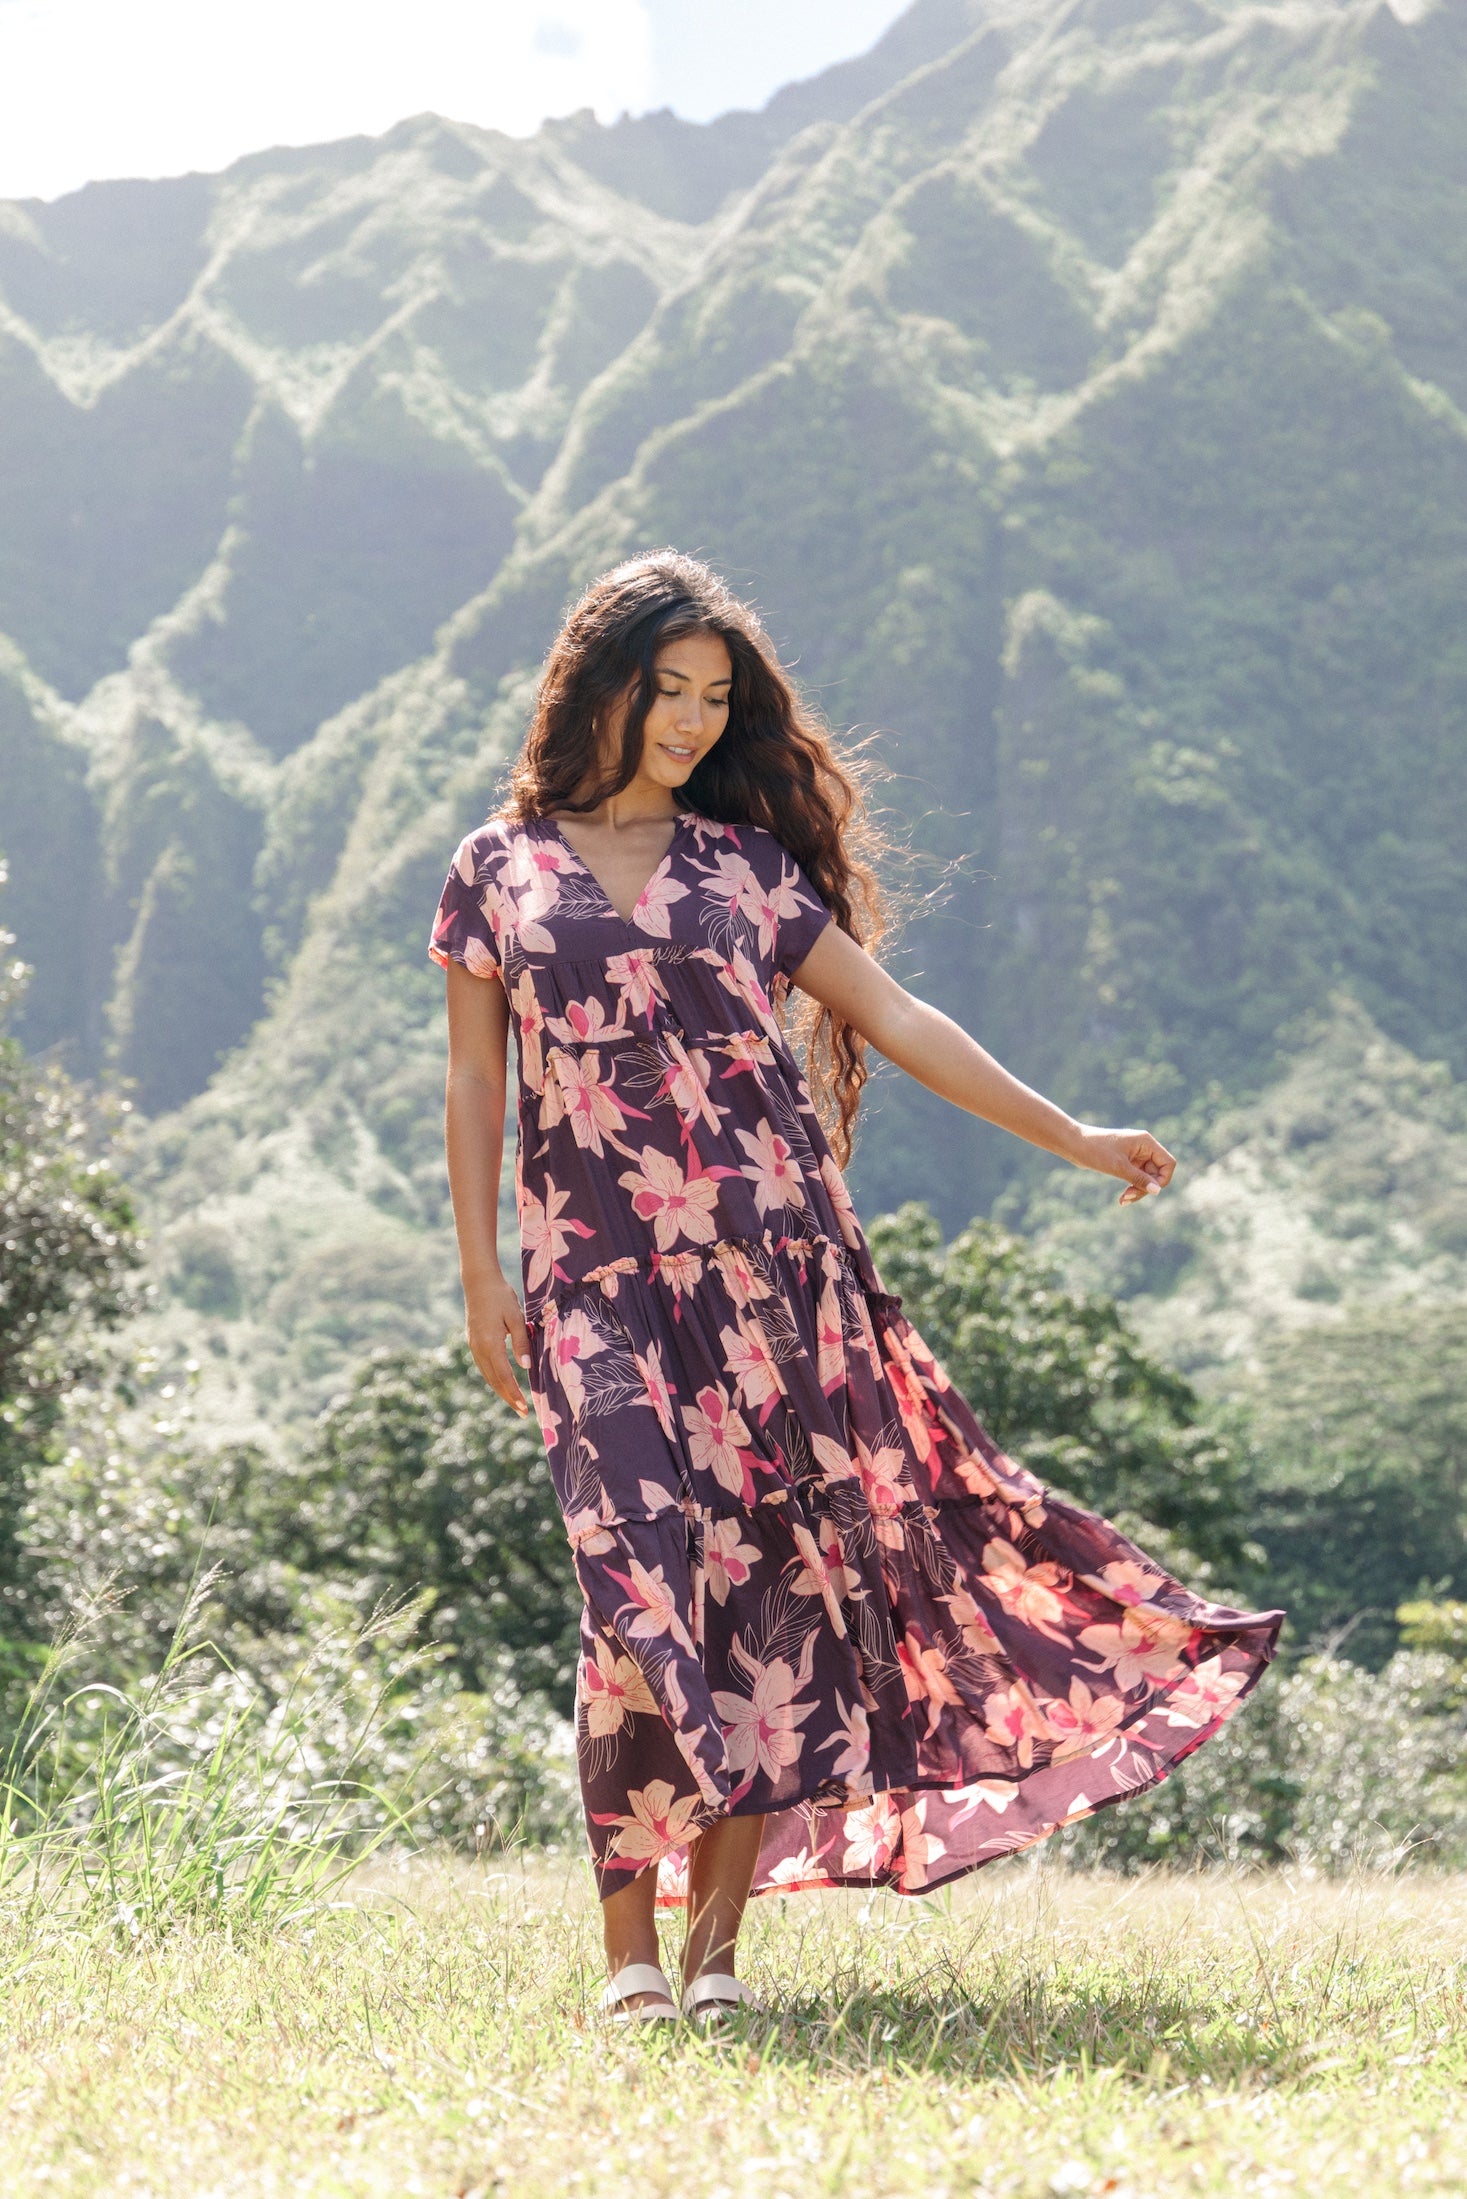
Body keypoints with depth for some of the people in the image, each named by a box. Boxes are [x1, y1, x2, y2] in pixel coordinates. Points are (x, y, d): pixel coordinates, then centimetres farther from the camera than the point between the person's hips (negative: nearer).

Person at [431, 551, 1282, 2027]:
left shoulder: (747, 865, 12)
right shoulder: (501, 868, 9)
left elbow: (894, 1019, 13)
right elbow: (475, 1082, 9)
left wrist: (1072, 1139, 10)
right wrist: (480, 1274, 0)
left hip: (773, 1258, 2)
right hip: (601, 1278, -2)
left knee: (766, 1577, -3)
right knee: (642, 1585, -13)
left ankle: (718, 1938, 3)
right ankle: (628, 1948, -7)